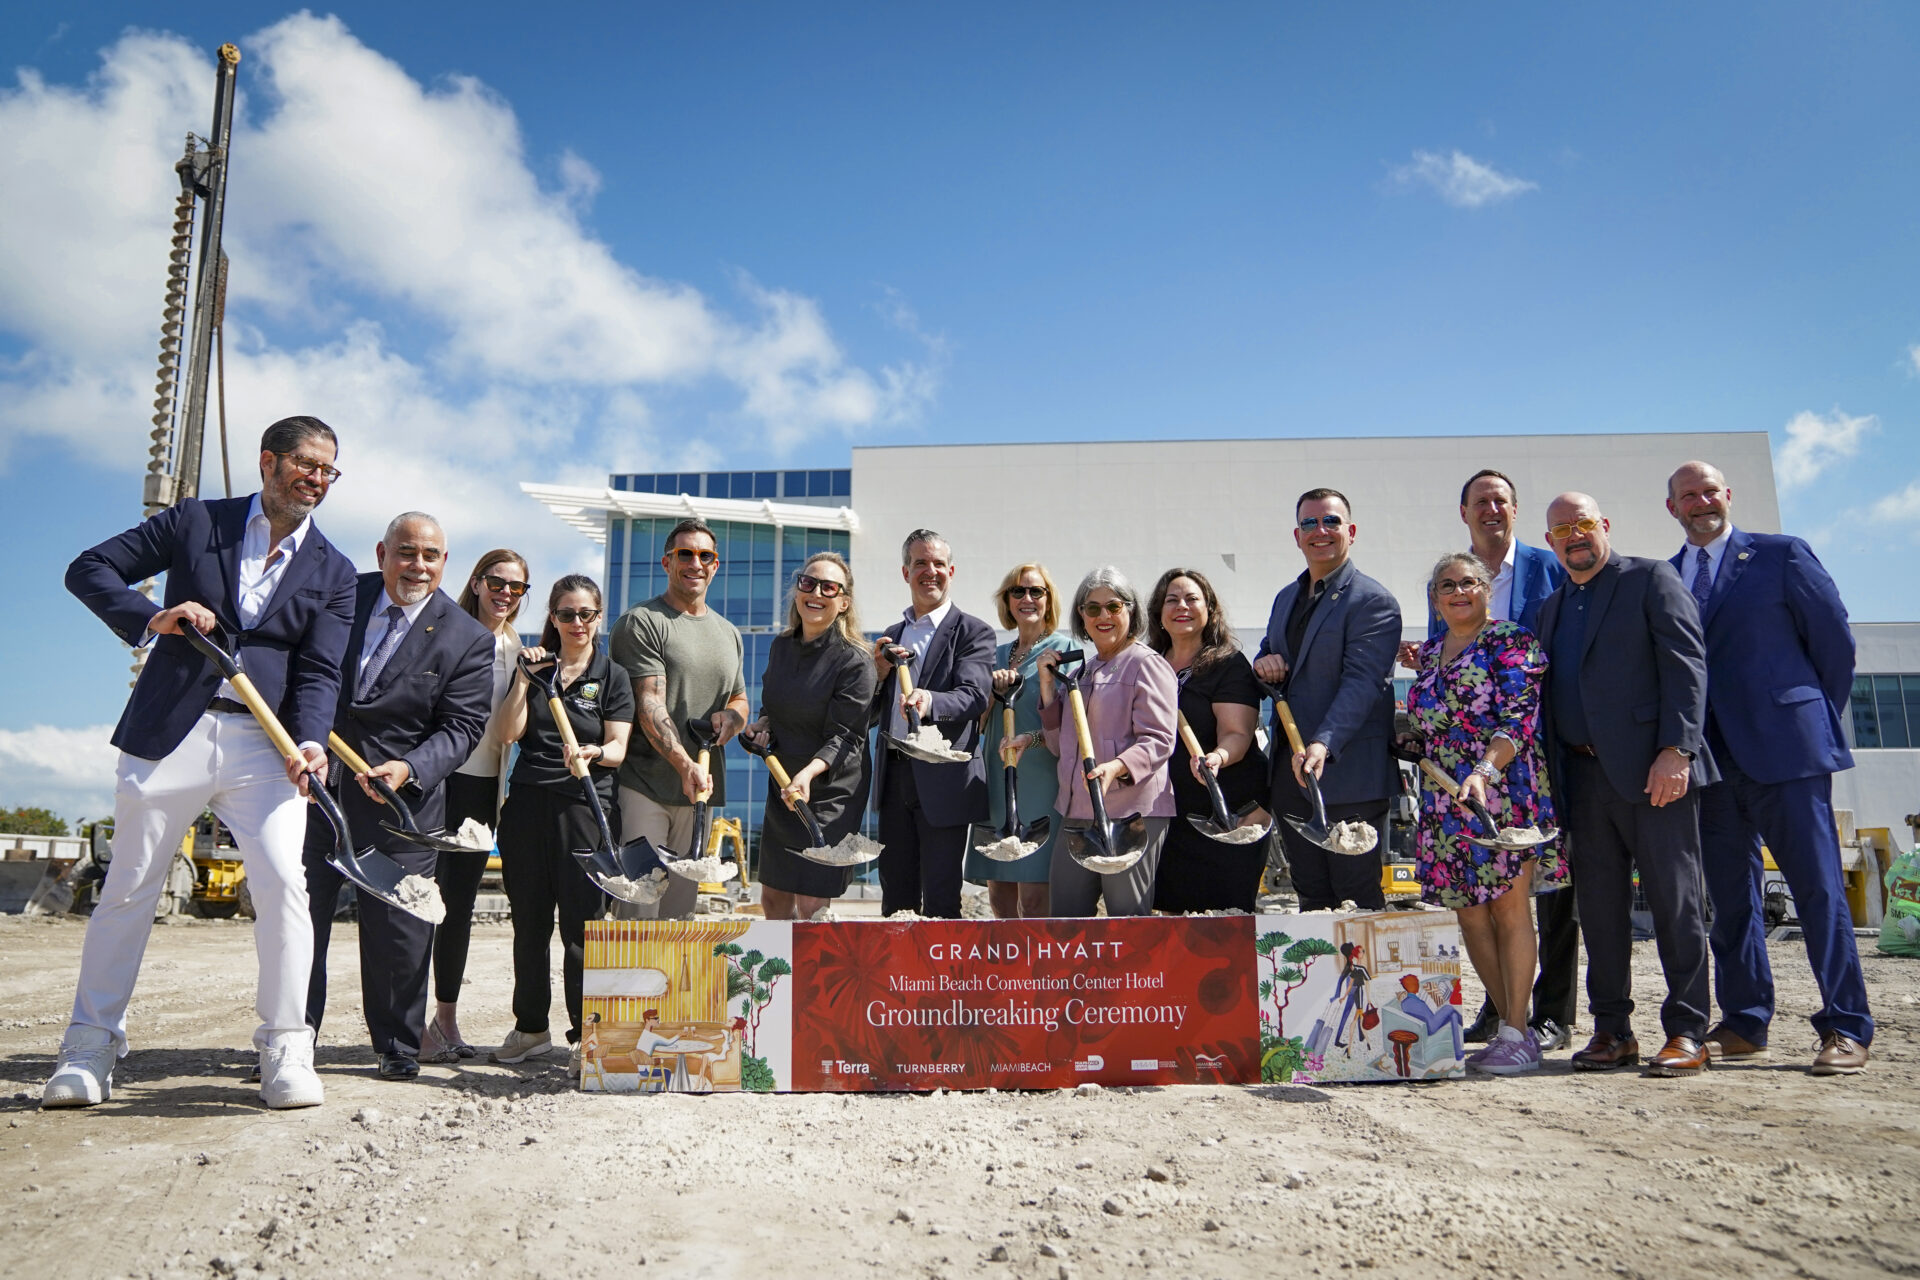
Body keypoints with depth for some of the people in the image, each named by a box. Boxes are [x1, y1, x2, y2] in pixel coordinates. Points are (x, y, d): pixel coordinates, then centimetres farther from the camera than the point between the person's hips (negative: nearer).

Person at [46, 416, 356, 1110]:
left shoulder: (333, 573, 8)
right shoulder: (196, 520, 7)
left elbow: (318, 672, 1)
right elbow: (89, 568, 7)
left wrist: (310, 741, -18)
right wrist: (150, 619, -12)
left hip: (264, 744, 0)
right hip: (169, 734, 0)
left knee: (284, 883, -11)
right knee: (128, 888, 7)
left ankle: (285, 1050, -1)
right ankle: (89, 1044, 22)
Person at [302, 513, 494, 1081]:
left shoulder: (468, 639, -4)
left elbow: (462, 727, -8)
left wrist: (409, 769, -23)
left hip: (402, 801, -2)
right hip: (315, 783, 3)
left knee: (398, 929, 4)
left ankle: (399, 1049, 21)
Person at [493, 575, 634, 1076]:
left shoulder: (612, 676, 5)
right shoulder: (534, 666, 12)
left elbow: (618, 748, -4)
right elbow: (509, 732, 1)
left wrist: (593, 753, -25)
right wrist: (524, 678, -6)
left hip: (583, 805, -3)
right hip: (528, 803, 3)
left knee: (583, 924, -5)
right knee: (529, 922, 10)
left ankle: (585, 1036, 3)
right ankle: (531, 1027, 25)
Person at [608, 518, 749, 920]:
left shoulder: (728, 633, 19)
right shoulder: (641, 622, -3)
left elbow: (740, 700, 28)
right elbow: (649, 703, -12)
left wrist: (731, 716, 2)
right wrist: (685, 766, -23)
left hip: (701, 789, 6)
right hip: (645, 786, -6)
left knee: (680, 911, 9)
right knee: (637, 909, -10)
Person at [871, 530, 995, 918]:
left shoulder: (973, 632, -2)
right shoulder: (892, 635, 16)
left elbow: (974, 696, -19)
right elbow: (872, 716, 16)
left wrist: (929, 702, -39)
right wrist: (879, 674, -4)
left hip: (944, 782, -6)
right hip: (894, 779, 6)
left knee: (940, 902, -1)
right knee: (895, 897, 13)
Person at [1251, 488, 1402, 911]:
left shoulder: (1373, 601, -8)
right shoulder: (1286, 598, 17)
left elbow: (1361, 682, -19)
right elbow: (1269, 660, 26)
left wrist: (1324, 744, -33)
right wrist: (1264, 663, 0)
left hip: (1348, 777, -7)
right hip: (1290, 774, 7)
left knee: (1358, 899, 0)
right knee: (1311, 898, 13)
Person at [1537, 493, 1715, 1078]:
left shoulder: (1651, 579, 2)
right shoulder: (1552, 607, 20)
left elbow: (1686, 665, -8)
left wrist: (1676, 750, -16)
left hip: (1651, 768, -6)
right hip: (1583, 775, 6)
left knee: (1674, 899, -2)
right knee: (1599, 908, 8)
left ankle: (1687, 1033, 6)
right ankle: (1612, 1030, 16)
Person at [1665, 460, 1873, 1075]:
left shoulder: (1782, 555, 4)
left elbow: (1835, 641, 6)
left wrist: (1815, 720, 8)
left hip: (1784, 750, -4)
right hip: (1708, 758, 4)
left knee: (1818, 886, -2)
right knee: (1730, 896, 8)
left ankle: (1846, 1029, 6)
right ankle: (1744, 1024, 17)